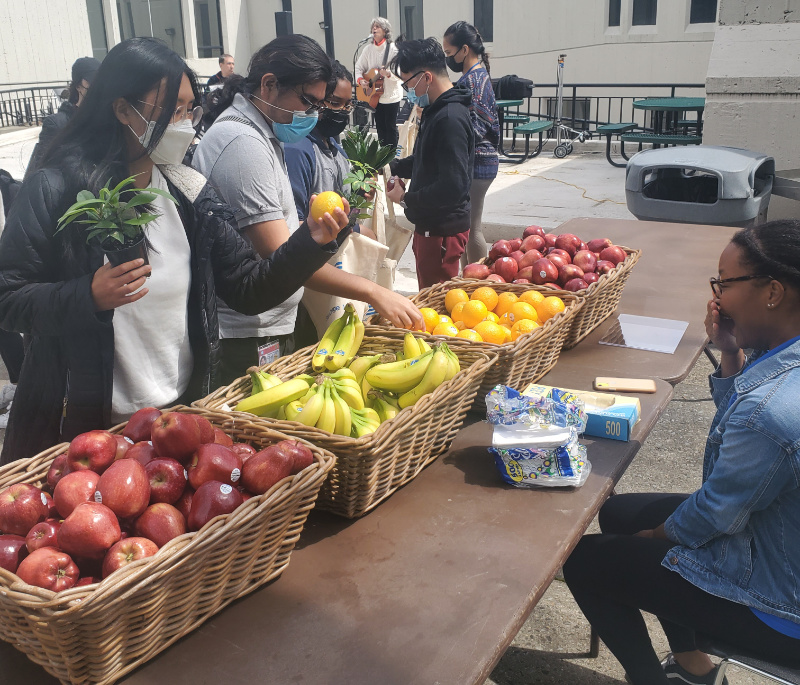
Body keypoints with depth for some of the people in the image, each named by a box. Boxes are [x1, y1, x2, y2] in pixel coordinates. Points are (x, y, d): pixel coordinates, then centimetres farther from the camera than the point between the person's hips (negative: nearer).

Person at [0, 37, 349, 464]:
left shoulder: (189, 193, 2)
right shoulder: (56, 190, -11)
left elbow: (250, 290, -1)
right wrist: (88, 297, -27)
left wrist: (311, 241, -14)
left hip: (183, 411, 4)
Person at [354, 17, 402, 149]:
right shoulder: (368, 48, 5)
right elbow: (359, 67, 11)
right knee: (380, 127, 12)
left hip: (391, 95, -5)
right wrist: (360, 79, -7)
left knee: (391, 127, 1)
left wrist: (388, 74, -32)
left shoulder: (392, 48, -10)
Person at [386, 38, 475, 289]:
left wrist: (406, 198, -15)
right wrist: (391, 166, 8)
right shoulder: (436, 111, 10)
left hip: (443, 229, -10)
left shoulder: (450, 118, -22)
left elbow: (453, 186, -27)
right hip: (430, 224, 10)